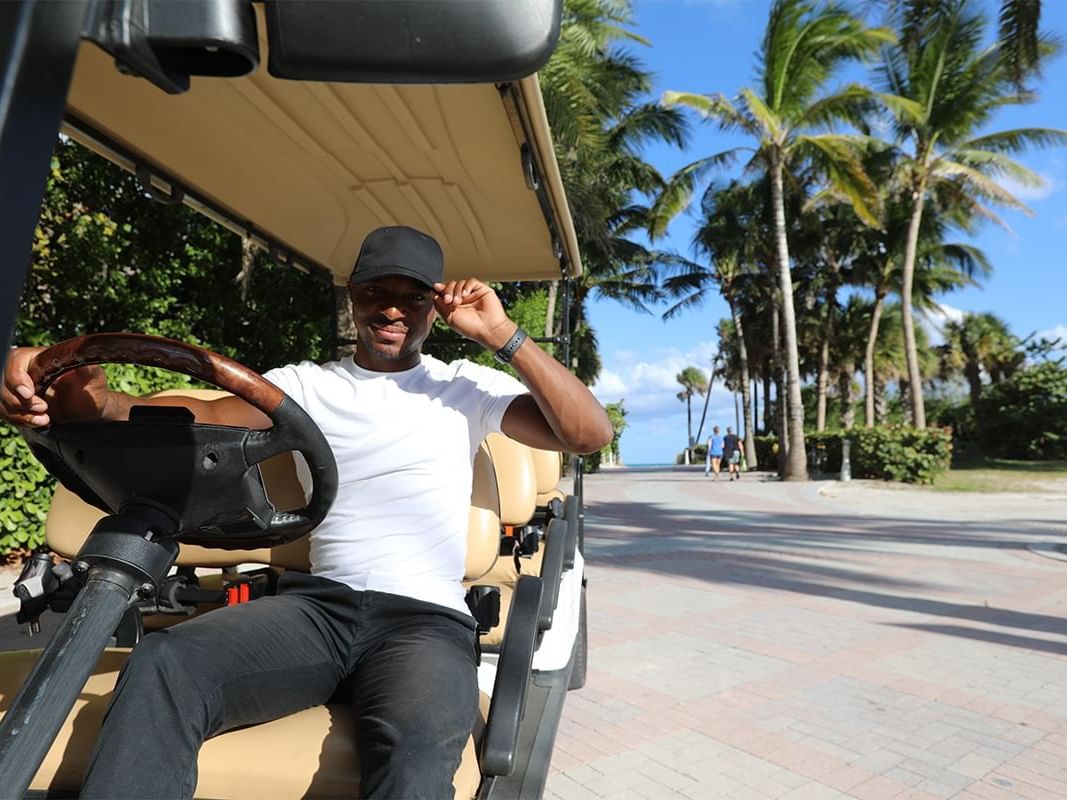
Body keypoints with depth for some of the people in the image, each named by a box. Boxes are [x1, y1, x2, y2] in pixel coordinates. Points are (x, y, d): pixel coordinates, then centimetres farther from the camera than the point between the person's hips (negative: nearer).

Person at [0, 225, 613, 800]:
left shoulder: (468, 386, 10)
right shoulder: (306, 383, 14)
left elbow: (590, 434, 2)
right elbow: (204, 417, 0)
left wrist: (503, 335, -4)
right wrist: (97, 400, -22)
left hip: (428, 617, -1)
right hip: (320, 602, 2)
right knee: (160, 666, -27)